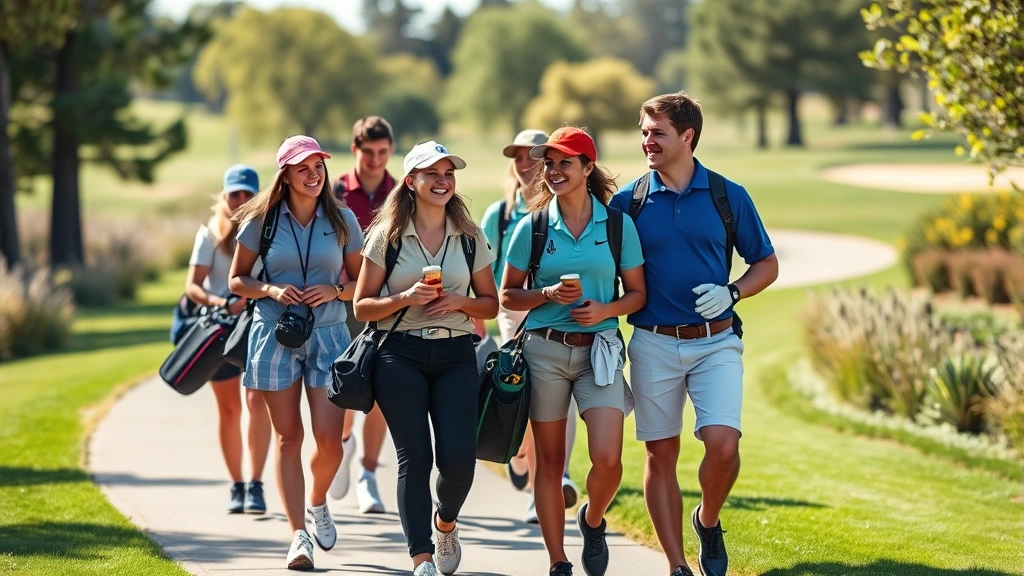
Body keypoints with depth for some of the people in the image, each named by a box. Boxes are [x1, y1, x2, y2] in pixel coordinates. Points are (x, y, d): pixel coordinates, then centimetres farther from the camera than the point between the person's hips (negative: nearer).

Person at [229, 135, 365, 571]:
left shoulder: (342, 221, 3)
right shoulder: (262, 221, 0)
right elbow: (237, 280, 7)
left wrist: (334, 291, -10)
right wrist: (271, 290, -12)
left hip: (328, 335, 0)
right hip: (275, 335, 0)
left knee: (329, 437, -8)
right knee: (288, 437, 0)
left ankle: (318, 503, 23)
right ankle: (298, 535, 3)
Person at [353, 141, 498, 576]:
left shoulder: (470, 238, 8)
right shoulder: (386, 236, 3)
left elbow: (490, 304, 14)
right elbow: (362, 306, 4)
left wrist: (460, 302, -7)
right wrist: (406, 298, -13)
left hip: (456, 355, 2)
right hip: (400, 355, -1)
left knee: (458, 458, -9)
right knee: (414, 458, -8)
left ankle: (445, 523, 24)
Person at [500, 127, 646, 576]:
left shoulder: (618, 225, 1)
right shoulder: (533, 227, 2)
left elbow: (637, 293, 8)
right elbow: (508, 295, 7)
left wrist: (606, 309, -12)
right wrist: (548, 294, -11)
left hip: (599, 351, -1)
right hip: (545, 350, 1)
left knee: (607, 459, -14)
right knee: (549, 461, 4)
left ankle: (592, 521, 18)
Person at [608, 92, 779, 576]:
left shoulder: (728, 196, 2)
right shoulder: (628, 202, 2)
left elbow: (766, 264, 10)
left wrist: (731, 293, -9)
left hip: (714, 342, -1)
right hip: (653, 344, 1)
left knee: (722, 443, -16)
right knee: (660, 454, 3)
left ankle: (708, 521, 13)